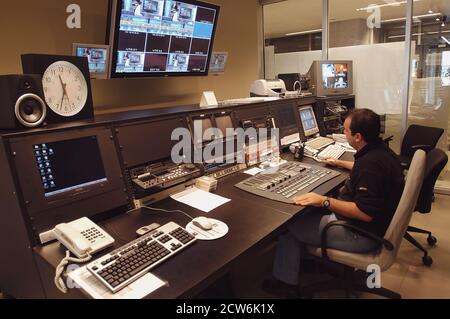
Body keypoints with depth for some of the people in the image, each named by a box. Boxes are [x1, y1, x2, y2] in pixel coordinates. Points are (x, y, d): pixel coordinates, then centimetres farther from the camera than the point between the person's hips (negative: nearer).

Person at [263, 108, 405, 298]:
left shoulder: (371, 163, -31)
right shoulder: (379, 149, 1)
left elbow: (365, 213, -32)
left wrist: (324, 202, -28)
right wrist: (339, 163, 31)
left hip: (363, 234, -10)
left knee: (289, 225, -2)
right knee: (305, 213, 18)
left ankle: (285, 283, 15)